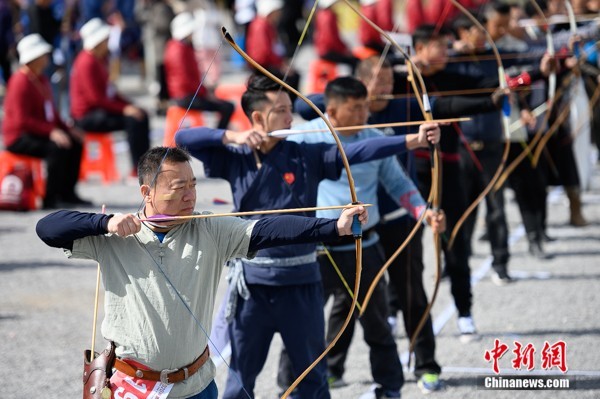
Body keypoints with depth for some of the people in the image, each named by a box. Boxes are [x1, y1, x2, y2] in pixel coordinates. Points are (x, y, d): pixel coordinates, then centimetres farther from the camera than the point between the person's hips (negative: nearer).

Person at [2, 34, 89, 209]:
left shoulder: (41, 80, 14)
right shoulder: (20, 82, -16)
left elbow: (50, 112, 22)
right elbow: (22, 120, -23)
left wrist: (66, 129, 6)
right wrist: (51, 131, -28)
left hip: (40, 133, 10)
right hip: (19, 137, -10)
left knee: (75, 144, -3)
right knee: (57, 148, -30)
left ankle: (67, 193, 2)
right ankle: (51, 199, -25)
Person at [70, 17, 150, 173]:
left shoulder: (98, 60, 14)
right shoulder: (87, 62, -18)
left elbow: (109, 90, 19)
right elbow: (96, 98, -22)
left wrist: (128, 105, 6)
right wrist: (124, 109, -21)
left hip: (100, 110, 10)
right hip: (87, 117, -10)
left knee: (141, 115, 1)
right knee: (133, 119, -23)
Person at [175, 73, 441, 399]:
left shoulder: (306, 157, -3)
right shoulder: (235, 159, 0)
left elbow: (357, 152, -14)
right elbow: (183, 138, -2)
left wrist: (413, 140, -26)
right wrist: (230, 137, -14)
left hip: (301, 282, 0)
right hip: (251, 283, 0)